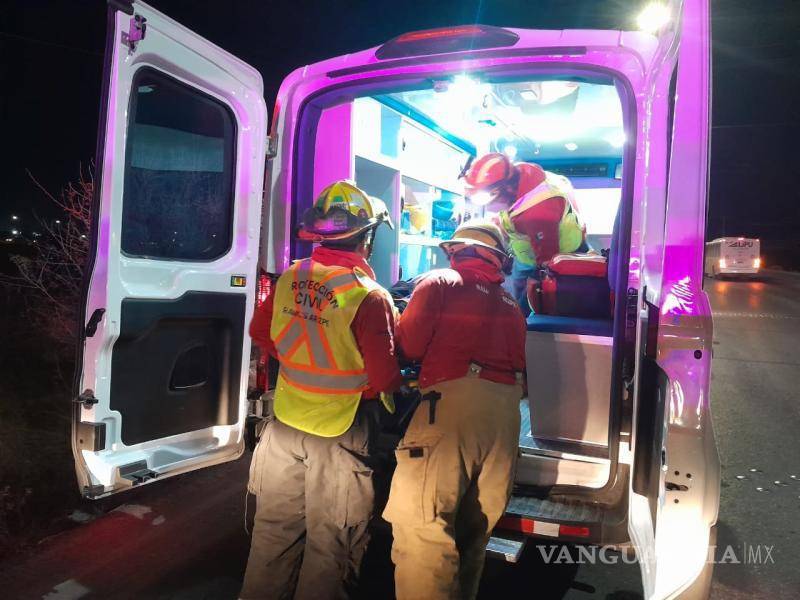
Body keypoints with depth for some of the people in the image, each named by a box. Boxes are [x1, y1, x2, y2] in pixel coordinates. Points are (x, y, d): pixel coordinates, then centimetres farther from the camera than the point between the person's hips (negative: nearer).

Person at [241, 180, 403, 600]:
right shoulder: (369, 297, -22)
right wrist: (396, 382, 4)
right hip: (339, 435, -5)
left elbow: (261, 334, 10)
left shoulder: (289, 279, -6)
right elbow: (385, 379, -19)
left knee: (275, 529, 22)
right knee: (328, 542, 13)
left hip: (285, 425, 5)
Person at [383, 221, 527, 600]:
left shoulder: (440, 283, 8)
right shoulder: (509, 304, 24)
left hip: (455, 399, -6)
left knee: (420, 519, -5)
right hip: (506, 407, 7)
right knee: (476, 523, 17)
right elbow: (519, 363, 19)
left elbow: (408, 344, 2)